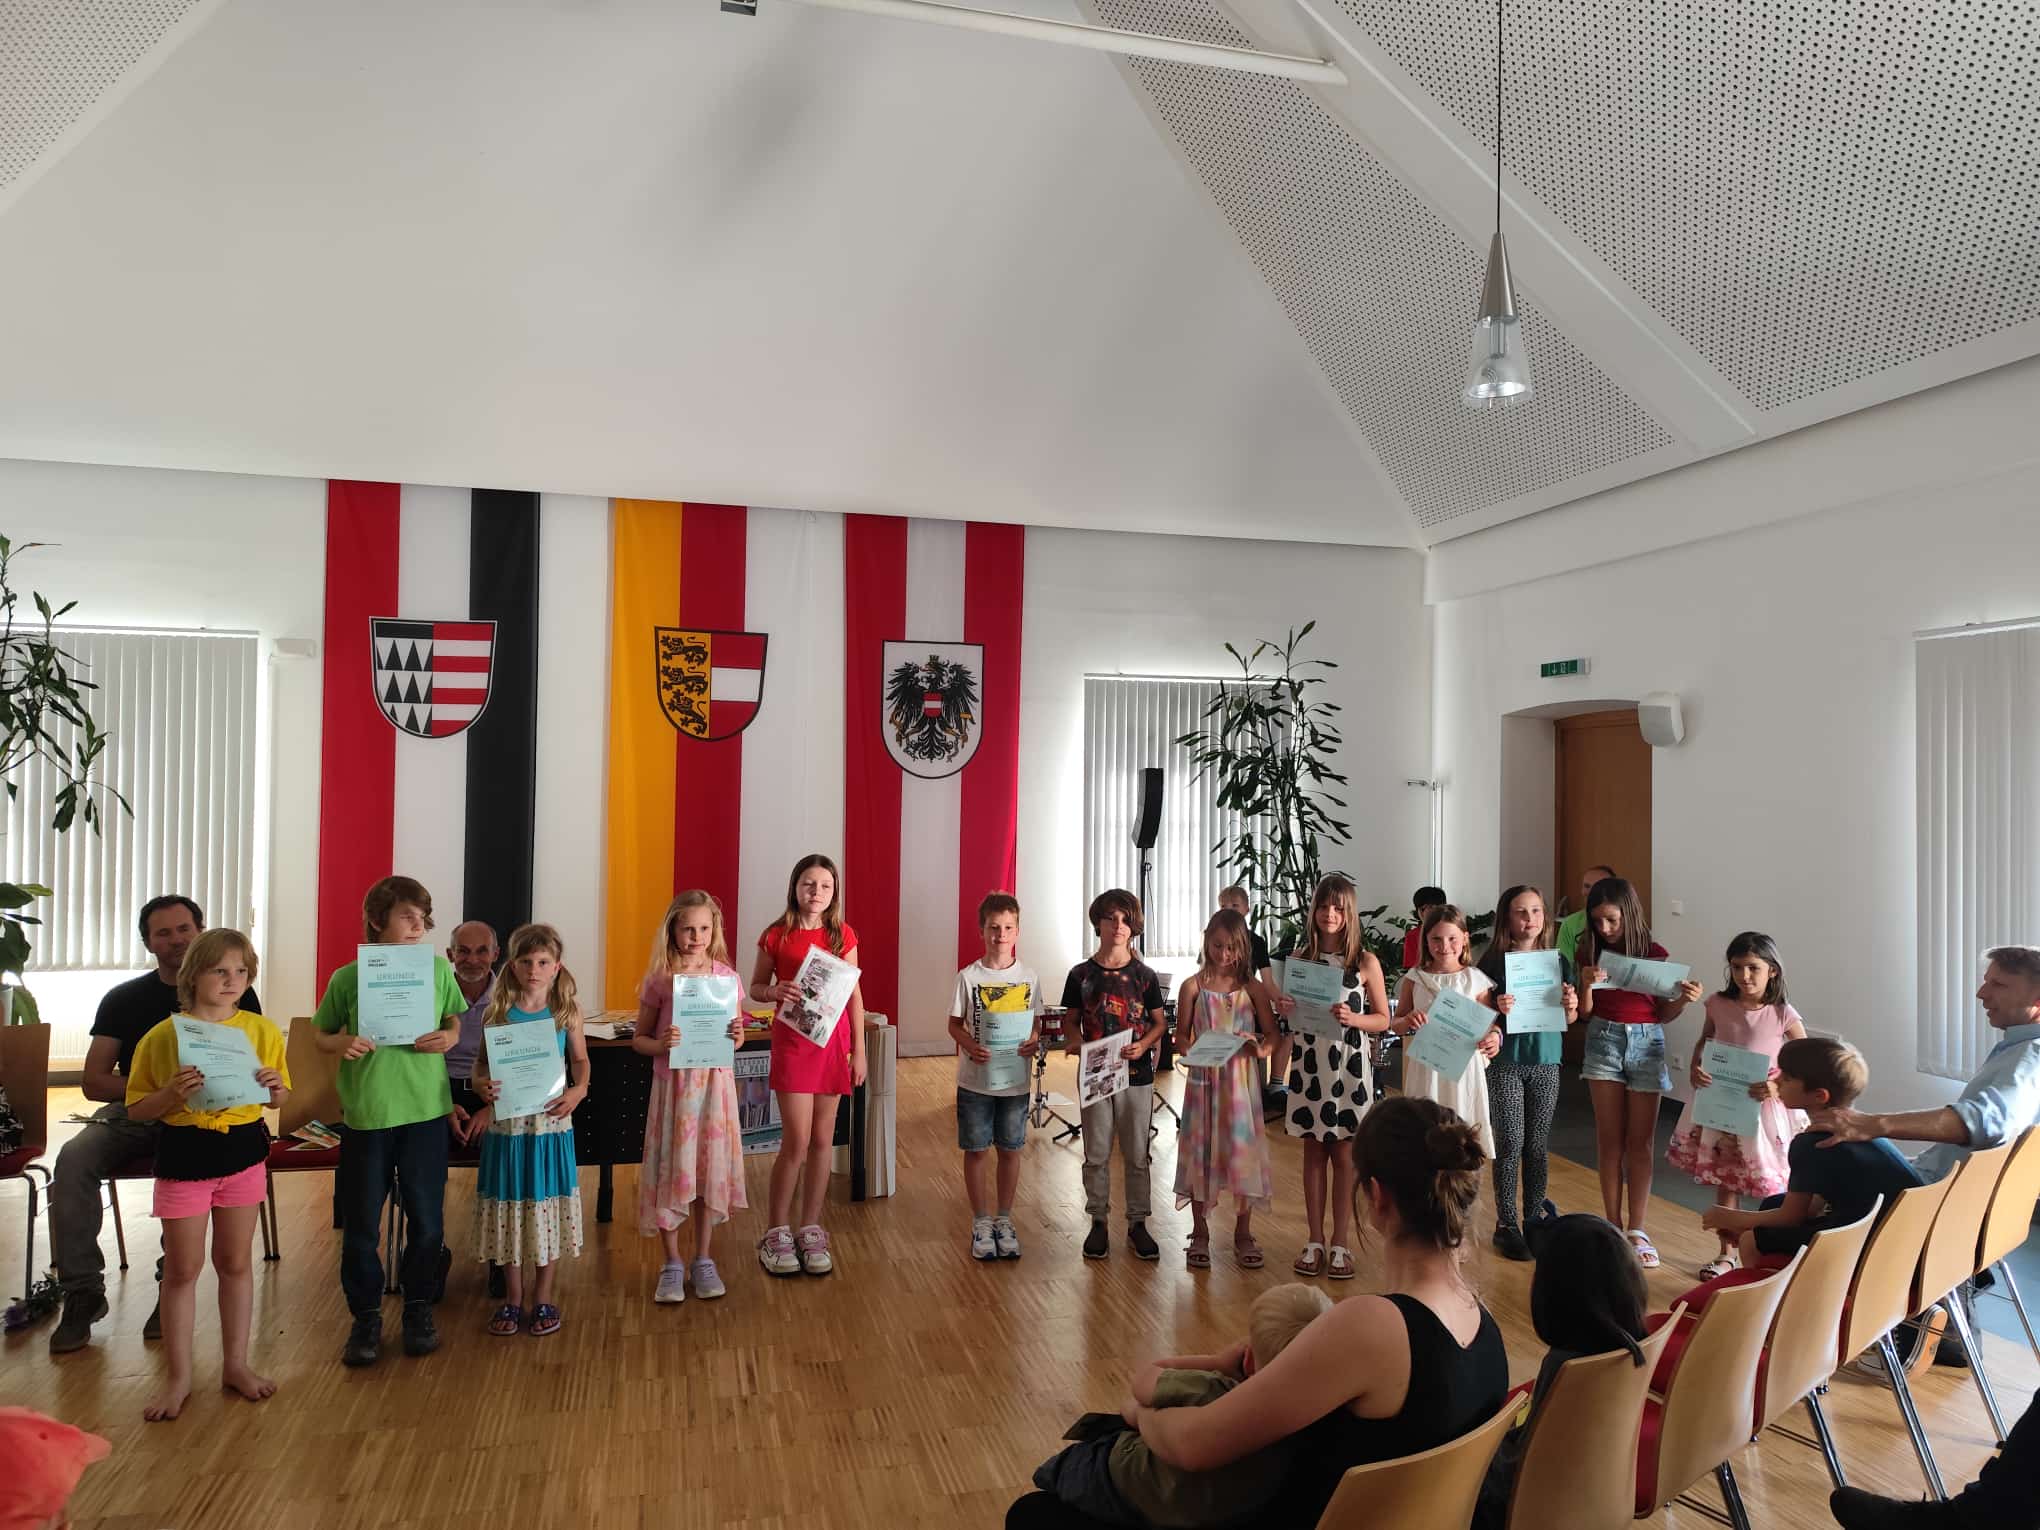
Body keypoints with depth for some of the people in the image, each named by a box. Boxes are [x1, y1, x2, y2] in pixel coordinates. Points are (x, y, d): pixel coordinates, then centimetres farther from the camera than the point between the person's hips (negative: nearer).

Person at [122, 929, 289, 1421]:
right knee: (182, 1269, 6)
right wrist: (173, 1094, -22)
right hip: (183, 1156, -2)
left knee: (234, 1261, 12)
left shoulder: (262, 1030, -1)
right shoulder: (163, 1035, -8)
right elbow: (137, 1108, -3)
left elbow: (277, 1101, 10)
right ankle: (178, 1377, 20)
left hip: (244, 1153, 2)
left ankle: (236, 1362, 26)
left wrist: (276, 1088, -13)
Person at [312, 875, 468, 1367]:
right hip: (365, 1114, -1)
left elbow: (456, 1018, 11)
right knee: (361, 1223, 8)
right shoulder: (347, 978, -3)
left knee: (425, 1216, 9)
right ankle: (365, 1316, 24)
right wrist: (341, 1042, -14)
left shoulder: (438, 969, 0)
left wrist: (450, 1037, -10)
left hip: (425, 1110, 1)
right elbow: (322, 1035, 7)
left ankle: (419, 1307, 27)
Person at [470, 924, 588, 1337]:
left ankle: (543, 1296, 24)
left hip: (550, 1122, 0)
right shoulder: (498, 1012, -2)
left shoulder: (566, 1012, -2)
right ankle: (512, 1298, 26)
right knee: (509, 1206, 9)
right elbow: (481, 1061, 5)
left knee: (549, 1206, 7)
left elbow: (580, 1060, 8)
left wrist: (578, 1091, -11)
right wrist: (481, 1084, -16)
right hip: (507, 1122, 0)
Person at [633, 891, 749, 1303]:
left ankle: (703, 1260, 23)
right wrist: (659, 1045, -19)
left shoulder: (726, 976, 2)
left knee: (710, 1168, 8)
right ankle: (672, 1265, 18)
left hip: (715, 1080, 2)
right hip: (673, 1083, -1)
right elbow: (638, 1039, 2)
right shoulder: (658, 980, -4)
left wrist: (736, 1036, -12)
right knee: (670, 1170, 3)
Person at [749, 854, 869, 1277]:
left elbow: (855, 995, 5)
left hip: (834, 1040, 2)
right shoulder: (776, 936, -2)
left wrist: (859, 1050, 2)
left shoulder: (842, 935, 3)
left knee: (822, 1139, 8)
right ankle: (776, 1234, 10)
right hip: (792, 1039, -2)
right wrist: (776, 992, -17)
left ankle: (810, 1230, 21)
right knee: (796, 1141, -6)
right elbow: (755, 988, 6)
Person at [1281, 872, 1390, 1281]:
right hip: (1308, 1065, 2)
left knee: (1344, 1155, 5)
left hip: (1349, 1067, -2)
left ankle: (1341, 1243, 15)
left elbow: (1383, 1019, -1)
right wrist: (1284, 1010, -11)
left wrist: (1353, 1018, -19)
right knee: (1313, 1152, 10)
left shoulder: (1365, 962, -4)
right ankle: (1314, 1241, 18)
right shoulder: (1298, 957, 3)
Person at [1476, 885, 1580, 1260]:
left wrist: (1570, 1006, -11)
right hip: (1505, 1062, -3)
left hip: (1545, 1061, 3)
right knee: (1510, 1142, -1)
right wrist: (1497, 1009, -24)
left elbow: (1569, 1019, 10)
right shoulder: (1494, 962, -6)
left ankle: (1535, 1215, 23)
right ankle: (1506, 1224, 8)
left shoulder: (1558, 960, 4)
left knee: (1538, 1144, 9)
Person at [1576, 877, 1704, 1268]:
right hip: (1605, 1040, 1)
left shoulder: (1655, 954, -6)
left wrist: (1684, 999, -18)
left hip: (1646, 1043, -1)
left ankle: (1637, 1230, 9)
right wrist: (1587, 984, -21)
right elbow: (1585, 1010, -2)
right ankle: (1613, 1225, 13)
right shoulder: (1594, 952, -1)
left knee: (1641, 1140, 3)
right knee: (1610, 1138, 5)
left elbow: (1662, 1014, 1)